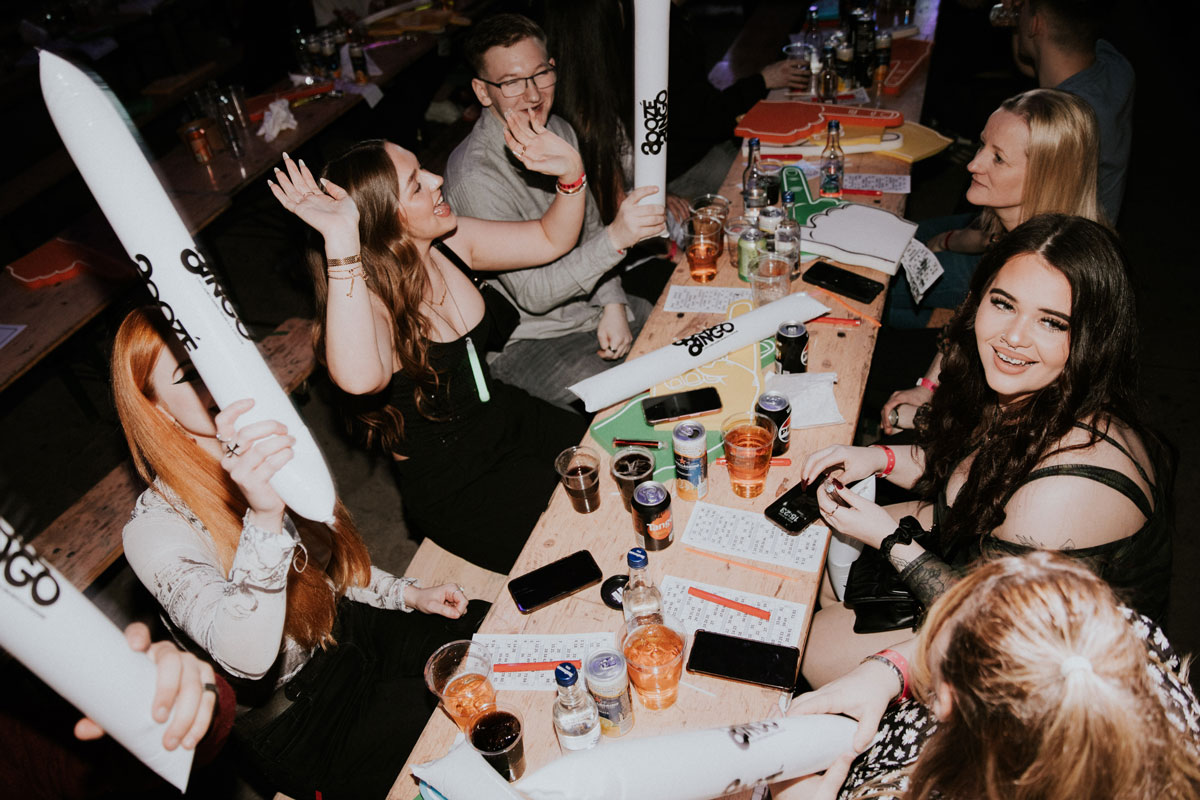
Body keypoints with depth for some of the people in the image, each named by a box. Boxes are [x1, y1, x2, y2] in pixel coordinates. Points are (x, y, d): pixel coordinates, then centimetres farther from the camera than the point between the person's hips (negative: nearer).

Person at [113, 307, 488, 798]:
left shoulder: (262, 455, -2)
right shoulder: (154, 531, -23)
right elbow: (247, 660, -39)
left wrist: (408, 594, 2)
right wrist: (263, 516, -52)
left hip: (354, 631, 7)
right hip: (297, 722, -6)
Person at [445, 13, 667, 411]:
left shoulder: (558, 131, 1)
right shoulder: (475, 176, -25)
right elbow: (532, 294, -26)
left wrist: (613, 304, -5)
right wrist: (616, 237, -37)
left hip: (591, 307, 8)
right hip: (527, 341, -8)